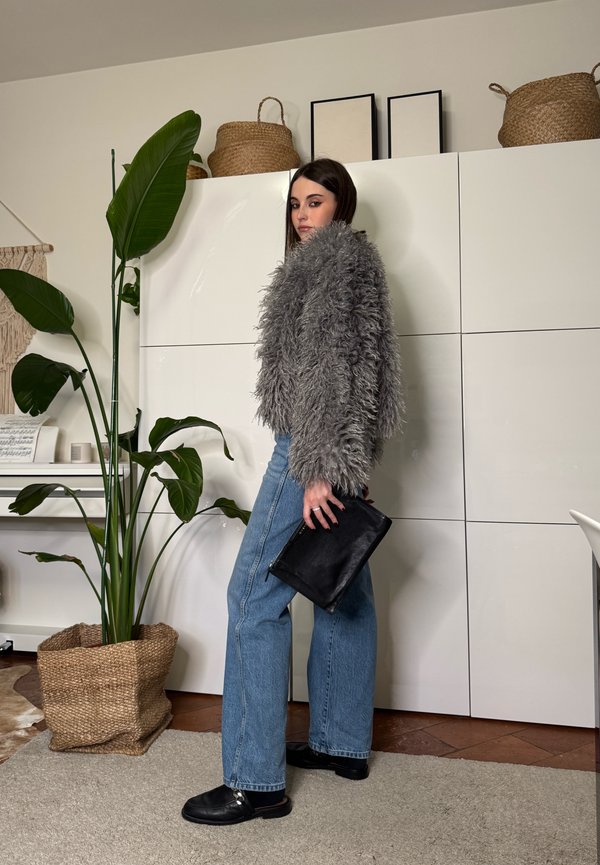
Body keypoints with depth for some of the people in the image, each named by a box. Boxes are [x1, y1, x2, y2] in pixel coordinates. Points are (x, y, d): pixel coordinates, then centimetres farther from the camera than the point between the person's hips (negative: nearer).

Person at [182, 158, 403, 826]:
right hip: (342, 450, 11)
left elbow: (329, 363, -17)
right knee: (343, 591, 12)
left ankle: (256, 782, -2)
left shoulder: (333, 253, -5)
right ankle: (343, 744, 24)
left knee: (255, 592, -9)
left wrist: (316, 466, -23)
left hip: (316, 446, -11)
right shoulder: (349, 257, 24)